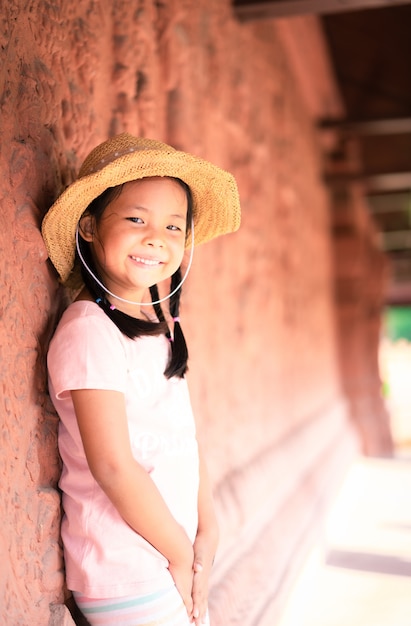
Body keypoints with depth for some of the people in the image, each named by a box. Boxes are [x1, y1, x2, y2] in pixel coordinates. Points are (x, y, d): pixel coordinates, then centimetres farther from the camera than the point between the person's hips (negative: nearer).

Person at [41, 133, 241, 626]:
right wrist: (180, 553, -11)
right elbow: (112, 465, -20)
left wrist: (207, 530, 1)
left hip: (173, 555, 7)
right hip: (125, 574, -7)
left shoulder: (163, 326, 7)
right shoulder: (89, 330, -18)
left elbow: (185, 437, 9)